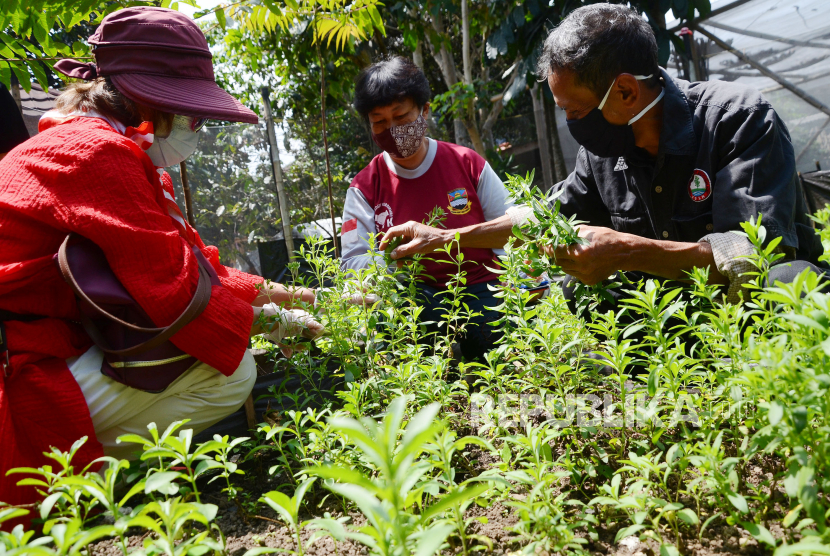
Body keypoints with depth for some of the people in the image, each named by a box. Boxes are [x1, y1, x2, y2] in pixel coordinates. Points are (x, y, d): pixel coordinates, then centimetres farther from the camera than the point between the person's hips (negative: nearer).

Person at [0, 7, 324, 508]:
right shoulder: (98, 152, -17)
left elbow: (190, 260, 16)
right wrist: (265, 320, -9)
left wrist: (268, 292, 9)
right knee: (232, 373, -18)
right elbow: (173, 289, -22)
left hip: (63, 349, 11)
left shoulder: (126, 157, 17)